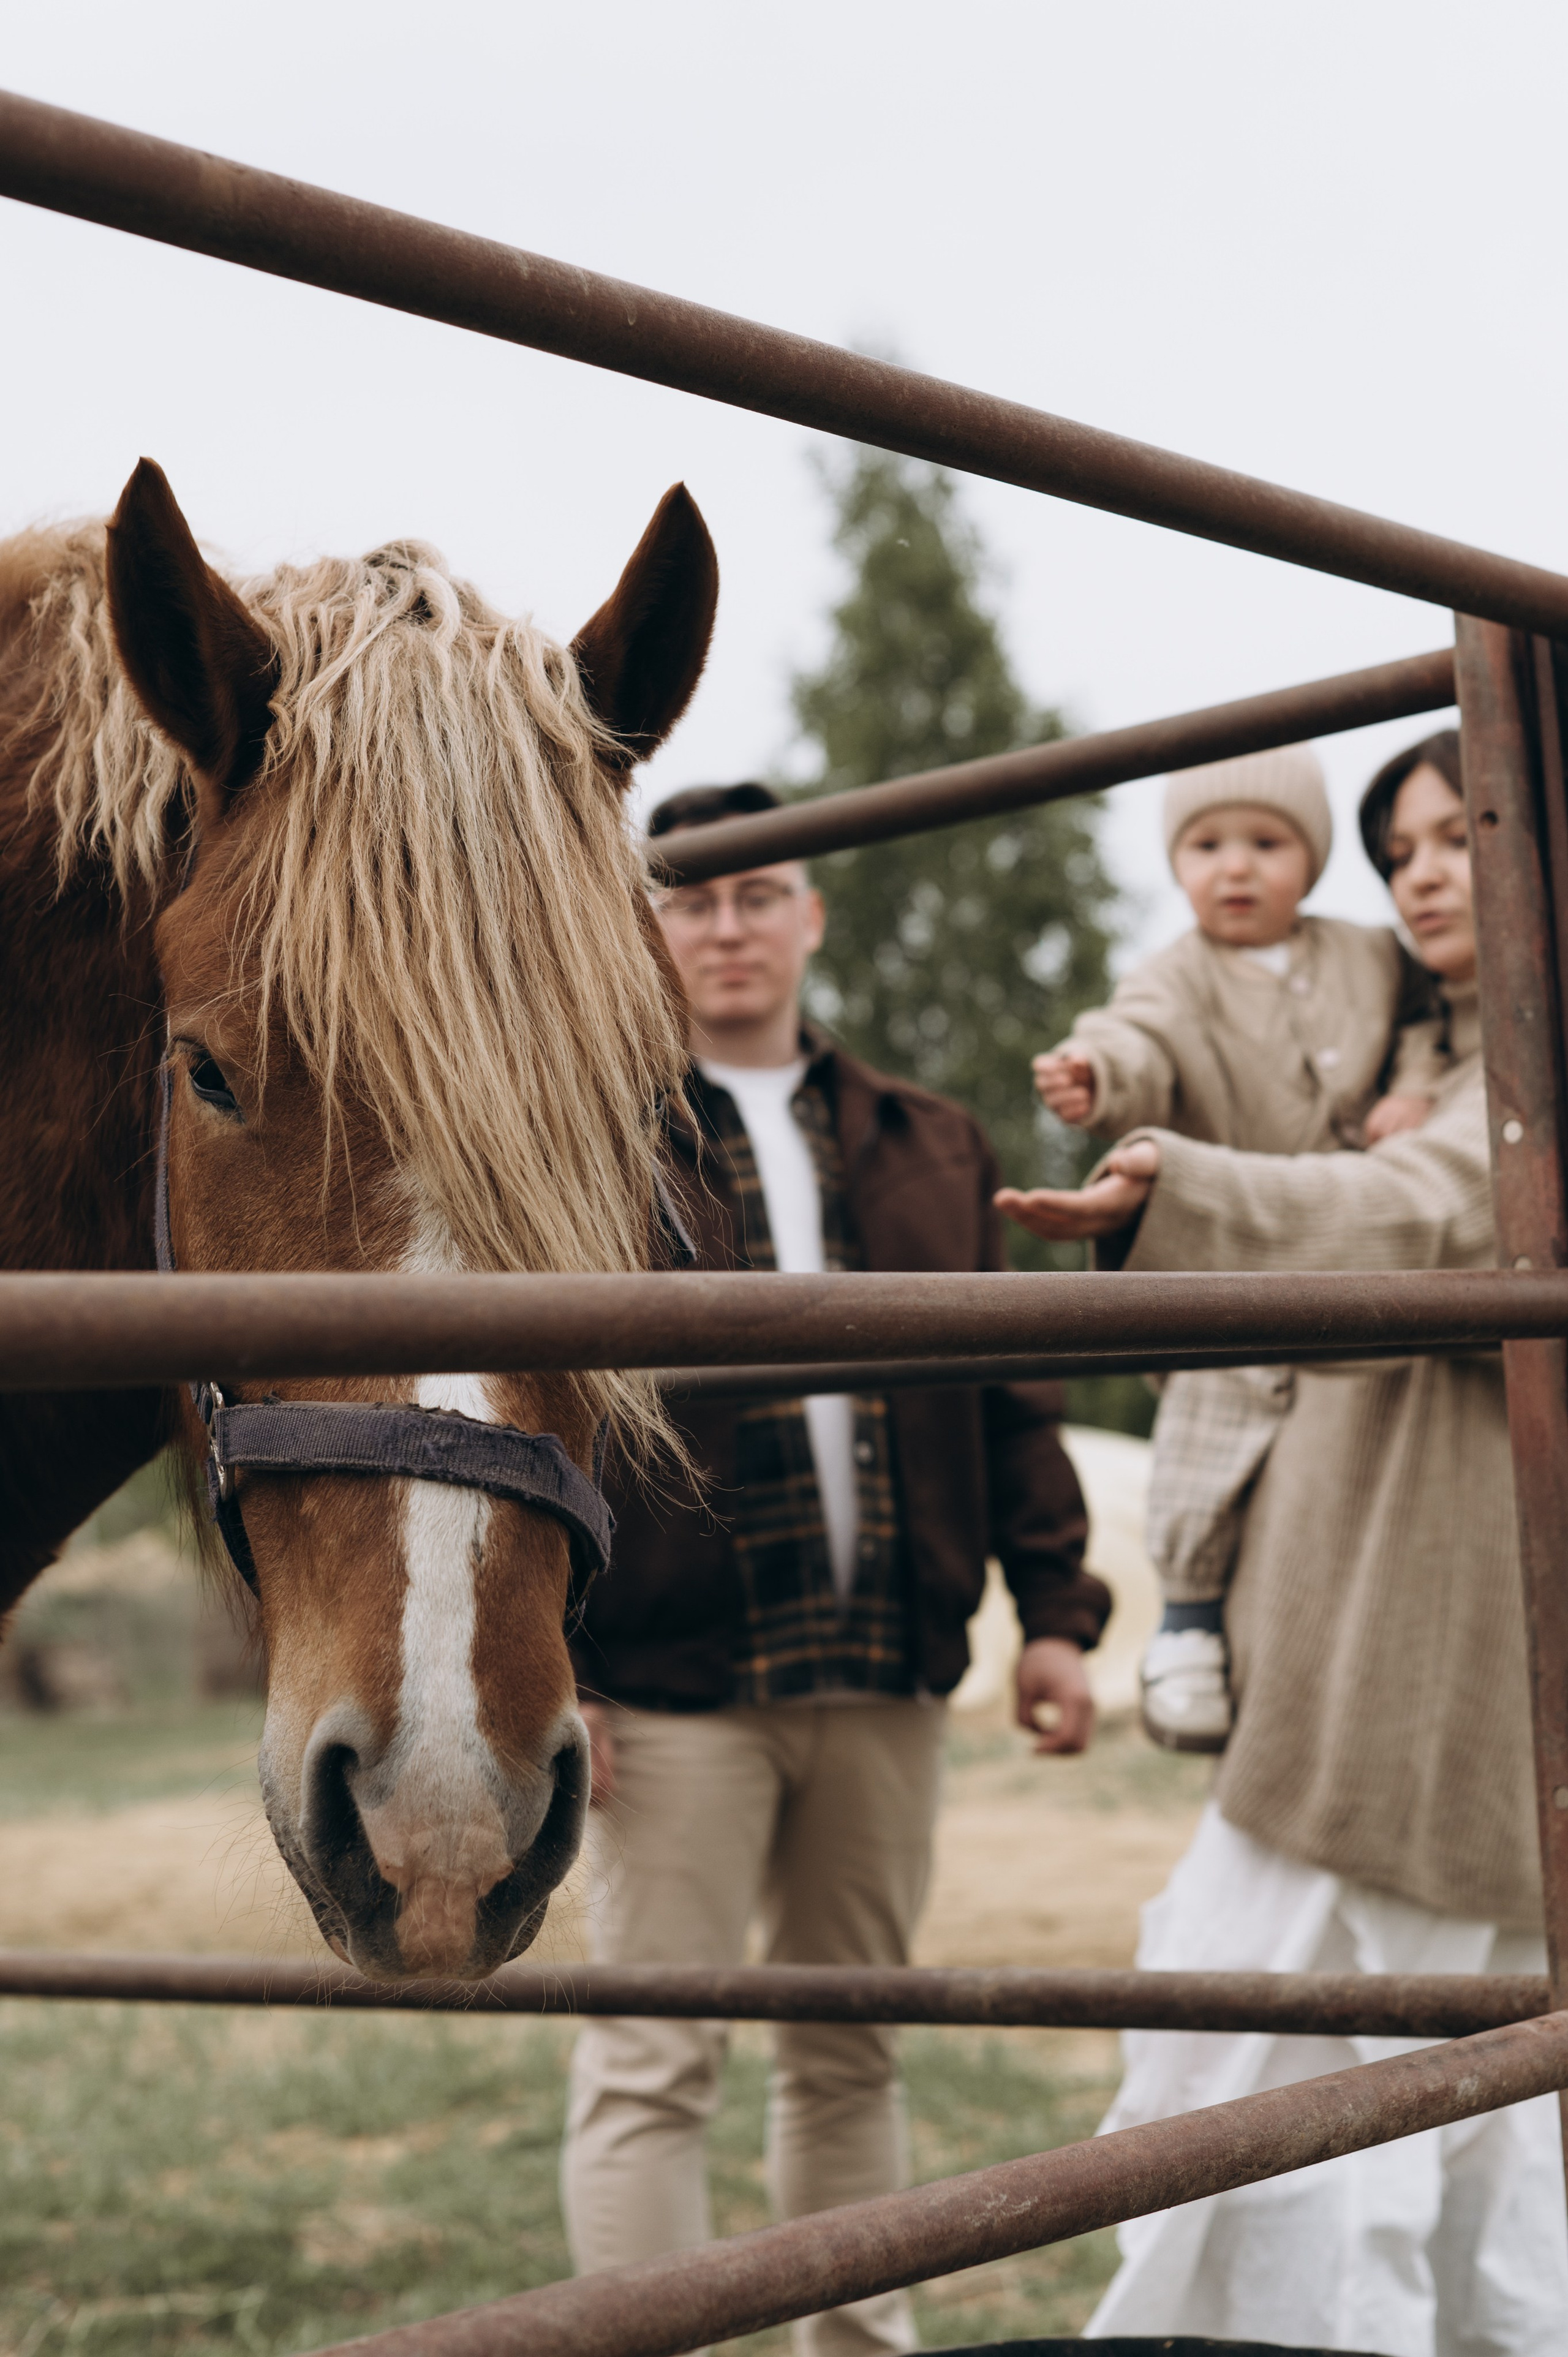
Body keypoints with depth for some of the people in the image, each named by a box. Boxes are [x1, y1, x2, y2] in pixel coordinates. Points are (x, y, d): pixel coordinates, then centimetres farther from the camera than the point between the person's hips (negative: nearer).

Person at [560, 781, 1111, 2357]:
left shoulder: (930, 1149, 15)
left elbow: (1006, 1396, 15)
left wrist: (1054, 1609, 7)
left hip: (884, 1676, 4)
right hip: (674, 1678, -4)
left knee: (852, 2052, 15)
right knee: (652, 2065, -2)